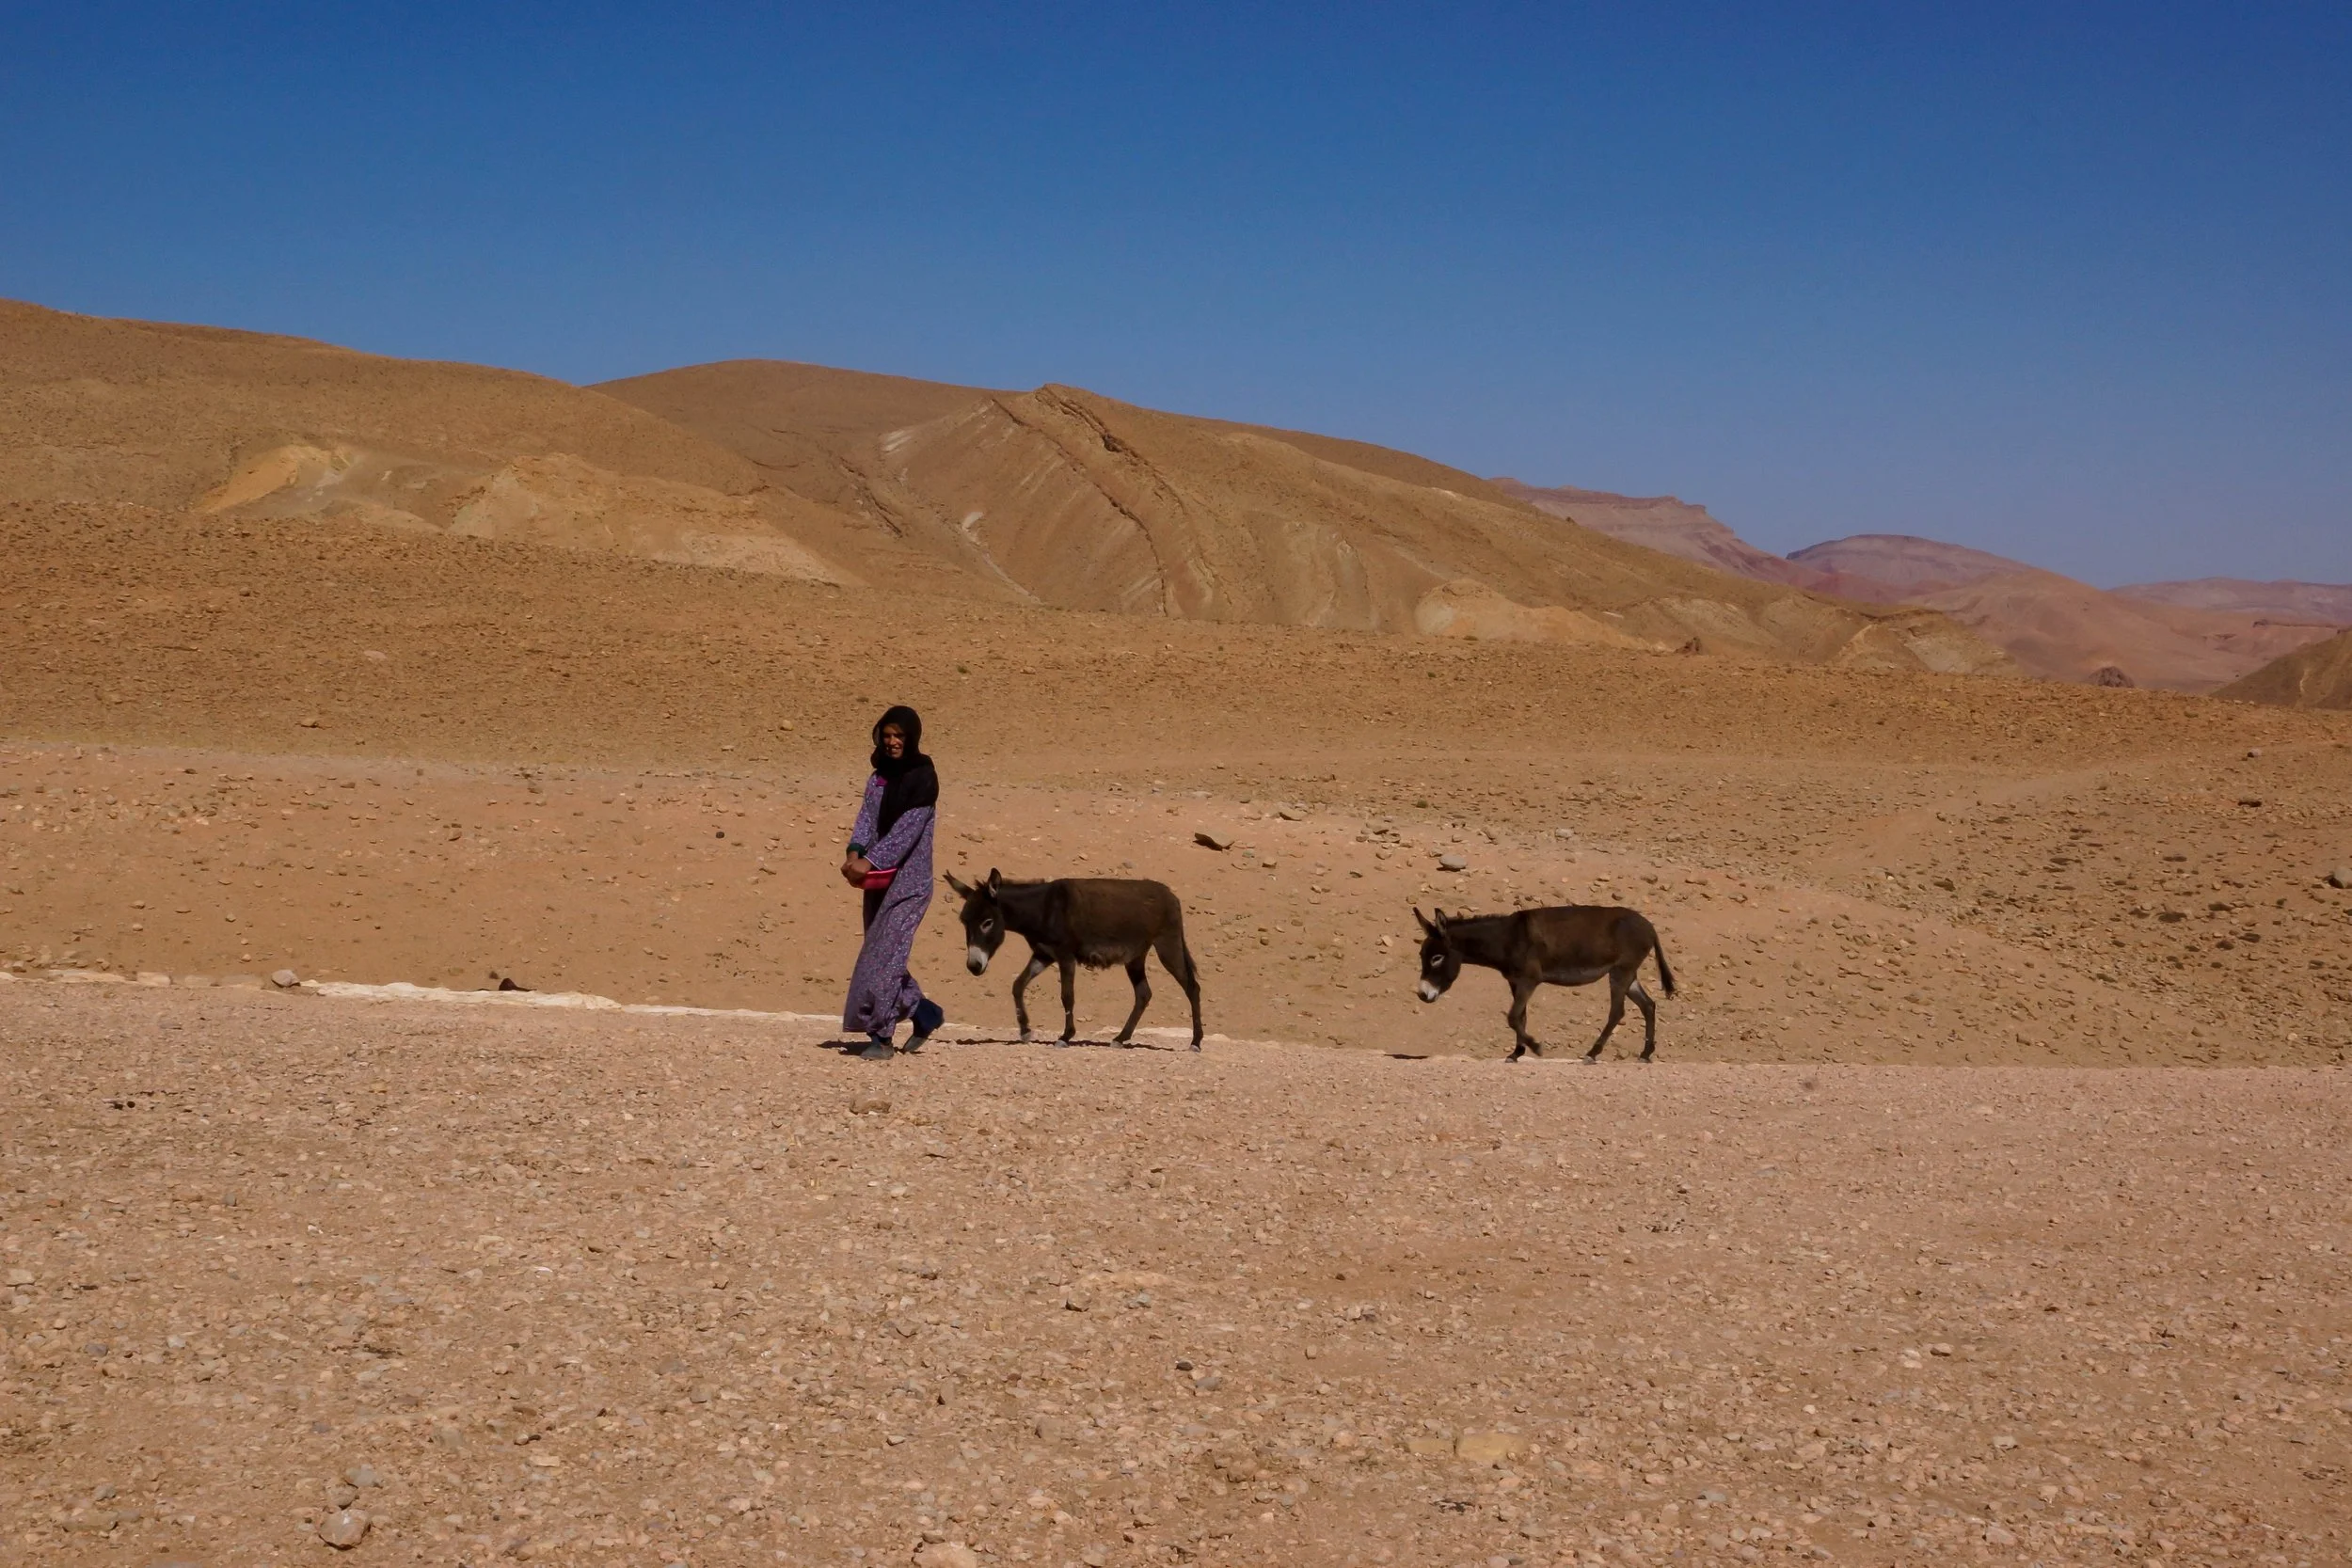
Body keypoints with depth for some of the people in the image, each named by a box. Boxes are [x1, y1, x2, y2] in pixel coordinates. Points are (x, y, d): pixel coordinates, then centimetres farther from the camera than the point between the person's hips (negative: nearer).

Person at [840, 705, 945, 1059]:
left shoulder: (923, 778, -9)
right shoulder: (879, 777, 12)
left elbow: (907, 829, -17)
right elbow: (867, 818, 1)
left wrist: (871, 861, -25)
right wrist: (855, 853, -18)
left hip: (909, 880, -7)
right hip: (879, 880, 7)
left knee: (885, 954, -12)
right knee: (882, 954, 10)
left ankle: (880, 1036, -10)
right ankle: (924, 1011, 26)